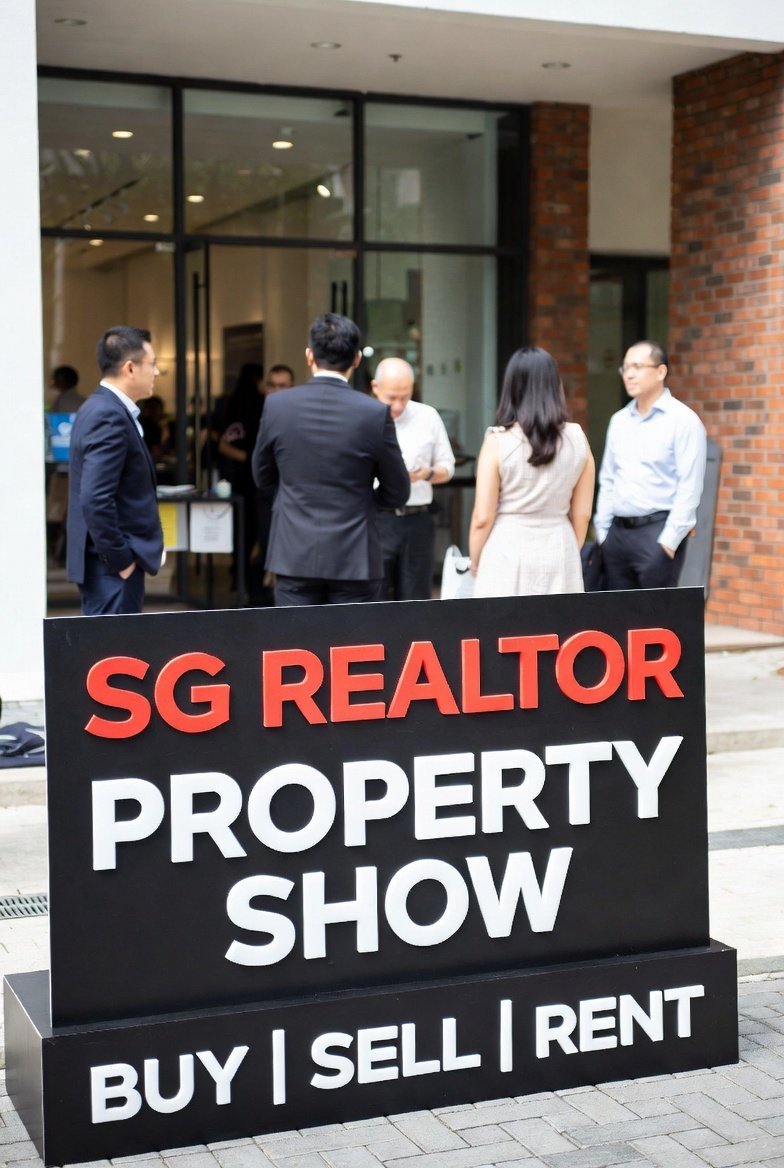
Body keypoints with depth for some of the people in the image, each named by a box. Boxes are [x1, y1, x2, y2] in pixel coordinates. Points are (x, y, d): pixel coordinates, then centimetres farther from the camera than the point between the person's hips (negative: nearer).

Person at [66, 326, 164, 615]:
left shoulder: (101, 408, 13)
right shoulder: (110, 417, -18)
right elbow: (95, 500, -25)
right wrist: (120, 559, -18)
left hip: (111, 559, 10)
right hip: (113, 567, -10)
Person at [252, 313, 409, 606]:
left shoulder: (276, 405, -3)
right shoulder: (375, 412, -8)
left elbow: (262, 478, 10)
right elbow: (396, 494, 1)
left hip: (294, 556, 1)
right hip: (353, 559, -1)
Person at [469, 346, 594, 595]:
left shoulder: (498, 441, -9)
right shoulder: (577, 439, 1)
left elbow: (483, 518, -7)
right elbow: (582, 515, 7)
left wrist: (474, 562, 9)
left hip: (508, 553, -3)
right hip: (558, 550, 3)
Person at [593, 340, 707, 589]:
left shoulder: (683, 420, -6)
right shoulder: (619, 420, 14)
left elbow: (689, 488, -12)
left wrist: (668, 541, -16)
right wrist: (602, 531, 11)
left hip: (657, 531, -6)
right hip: (617, 531, 6)